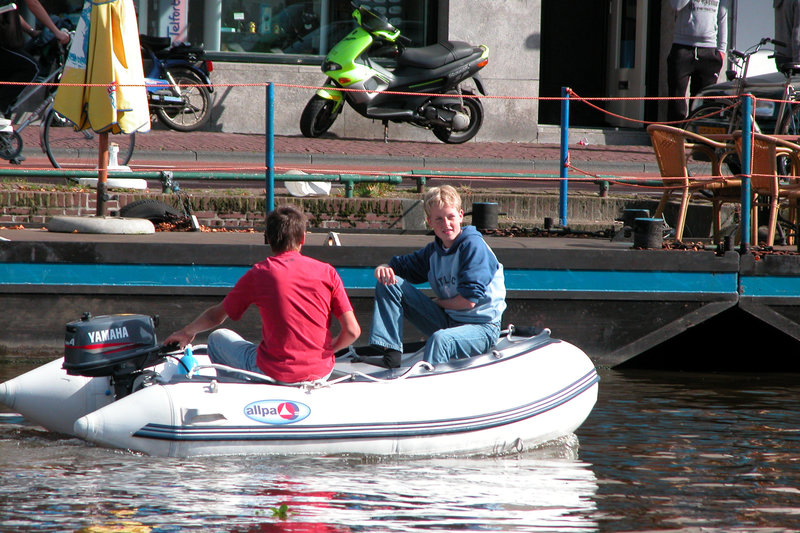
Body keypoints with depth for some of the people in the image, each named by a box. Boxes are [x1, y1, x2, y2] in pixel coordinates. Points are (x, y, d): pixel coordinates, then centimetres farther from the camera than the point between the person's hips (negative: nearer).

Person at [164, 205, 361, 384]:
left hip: (274, 373, -3)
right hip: (321, 373, 3)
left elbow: (216, 316, 10)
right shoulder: (327, 272, -2)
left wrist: (187, 332, 31)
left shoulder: (259, 274, -3)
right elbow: (352, 331, -5)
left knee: (218, 339, 23)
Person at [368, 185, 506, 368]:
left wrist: (438, 303, -3)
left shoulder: (474, 246, -13)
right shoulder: (433, 251, 8)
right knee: (388, 283, -1)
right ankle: (390, 353, -13)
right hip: (447, 321, 7)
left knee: (440, 340, -42)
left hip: (482, 327, -7)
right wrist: (384, 269, -6)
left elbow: (469, 301, -20)